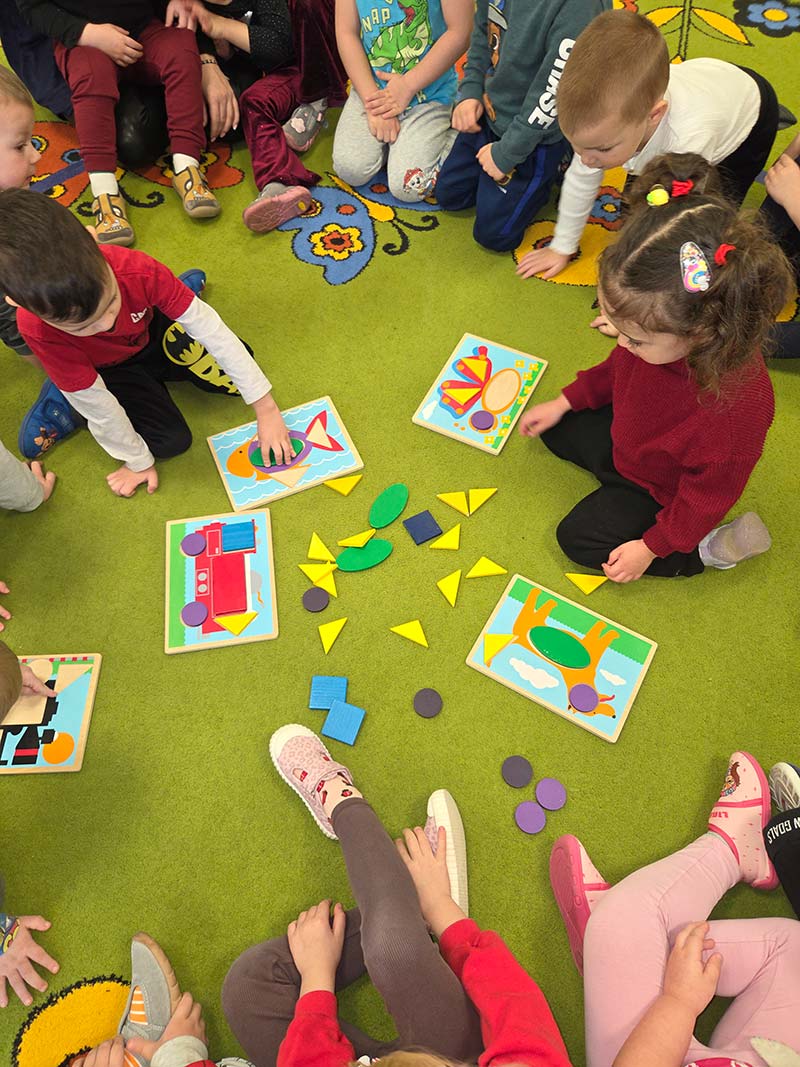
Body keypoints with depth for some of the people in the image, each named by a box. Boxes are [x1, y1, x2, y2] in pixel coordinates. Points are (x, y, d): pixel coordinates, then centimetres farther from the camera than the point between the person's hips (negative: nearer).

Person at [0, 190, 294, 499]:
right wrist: (138, 460, -15)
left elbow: (210, 327, -32)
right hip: (112, 370, -2)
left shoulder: (135, 268, -38)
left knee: (233, 378, -18)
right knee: (171, 441, -19)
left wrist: (266, 409, -32)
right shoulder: (36, 328, -38)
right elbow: (95, 404, -27)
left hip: (155, 331, 2)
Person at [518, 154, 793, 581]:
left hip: (660, 489, -7)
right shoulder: (668, 325, -27)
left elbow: (709, 494, -27)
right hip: (627, 439, 7)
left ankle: (710, 548, 3)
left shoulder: (737, 407, -45)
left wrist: (650, 547, -19)